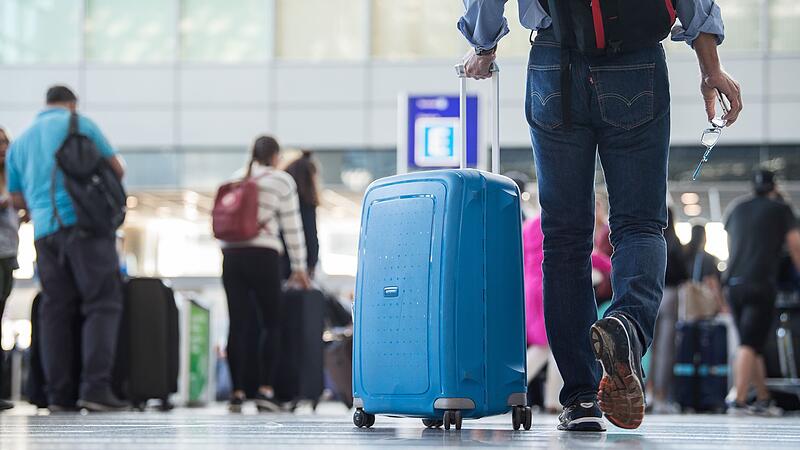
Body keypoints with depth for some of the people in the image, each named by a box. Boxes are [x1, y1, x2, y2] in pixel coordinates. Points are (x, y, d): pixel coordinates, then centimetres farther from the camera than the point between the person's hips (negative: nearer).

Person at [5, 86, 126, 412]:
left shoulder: (20, 142, 19)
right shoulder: (78, 124, 4)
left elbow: (17, 199, 22)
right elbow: (117, 170, 7)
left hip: (45, 231, 5)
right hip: (85, 225, -5)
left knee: (55, 310, 6)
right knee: (102, 304, -5)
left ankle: (58, 394, 1)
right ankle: (95, 387, -17)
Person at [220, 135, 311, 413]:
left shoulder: (235, 179, 18)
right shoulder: (282, 180, 6)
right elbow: (292, 227, 5)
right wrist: (299, 268, 11)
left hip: (231, 255, 4)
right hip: (263, 256, -4)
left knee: (237, 325, 3)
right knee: (271, 323, 4)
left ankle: (237, 393, 2)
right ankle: (265, 390, -5)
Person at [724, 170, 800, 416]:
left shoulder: (736, 208, 17)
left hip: (733, 284, 5)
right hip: (761, 285, -5)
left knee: (752, 344, 14)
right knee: (749, 344, -10)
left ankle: (763, 399, 18)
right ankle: (739, 401, -20)